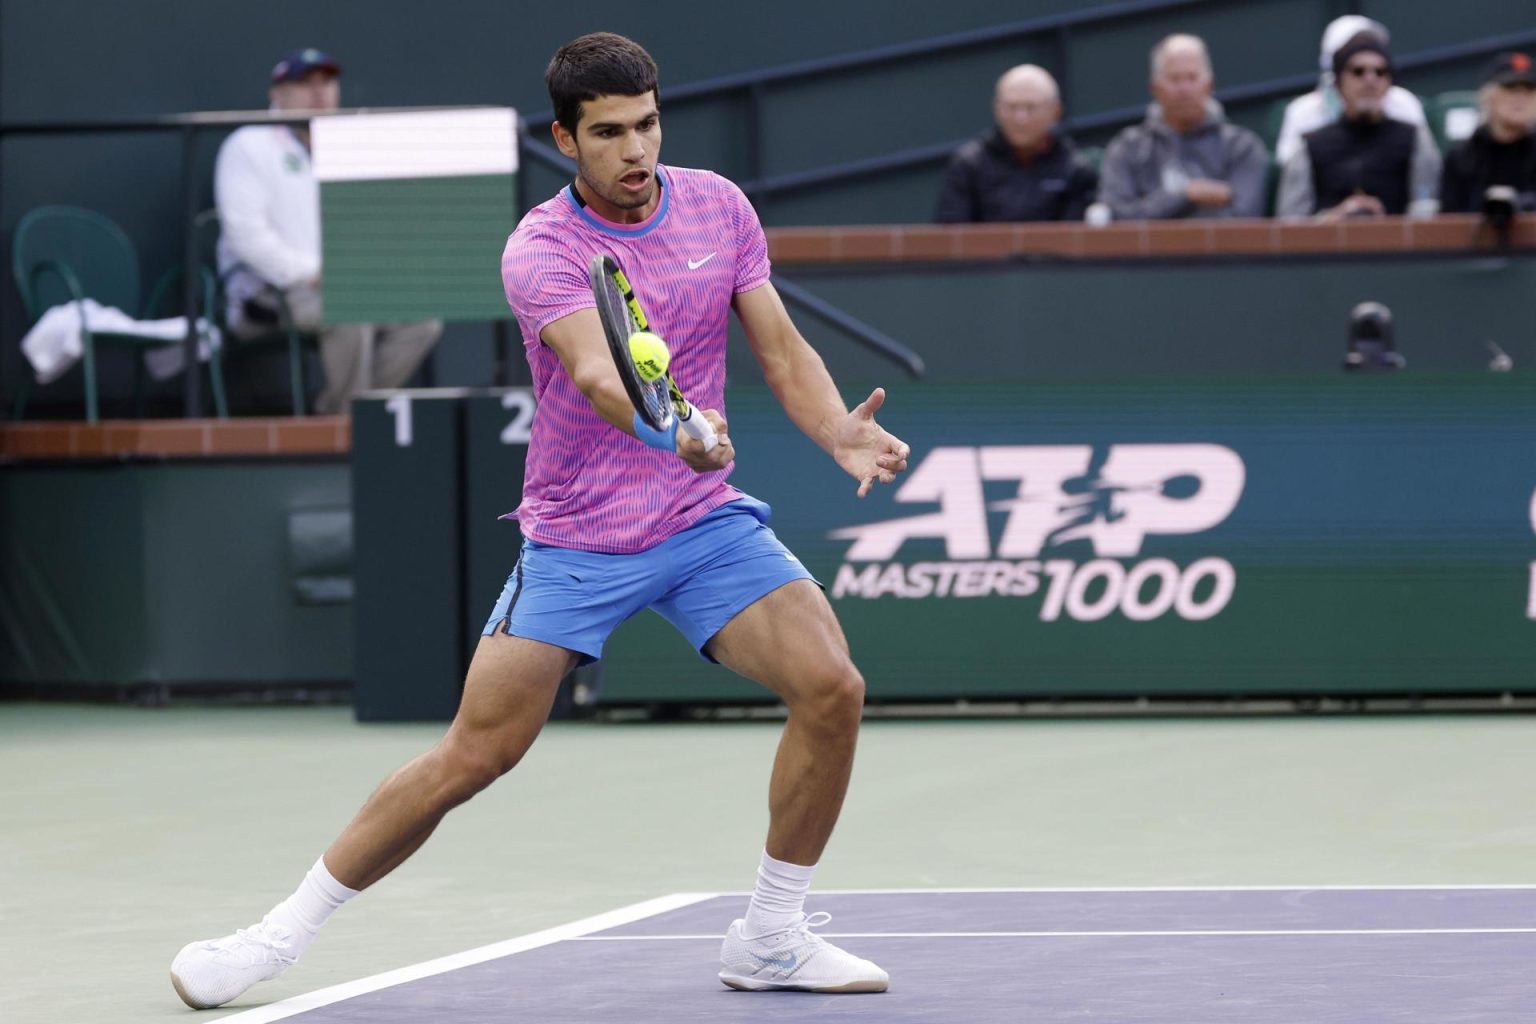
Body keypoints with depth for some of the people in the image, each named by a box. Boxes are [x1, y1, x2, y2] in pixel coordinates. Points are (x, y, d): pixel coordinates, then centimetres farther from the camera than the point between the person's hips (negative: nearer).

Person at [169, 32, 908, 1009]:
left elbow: (782, 350, 2)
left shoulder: (719, 205, -1)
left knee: (833, 688, -15)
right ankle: (283, 932, 7)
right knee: (475, 754, -7)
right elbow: (598, 375, -33)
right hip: (576, 541, -4)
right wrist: (676, 431, -54)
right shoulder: (541, 250, -16)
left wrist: (841, 432, -18)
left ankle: (772, 936, 2)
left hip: (707, 522, 4)